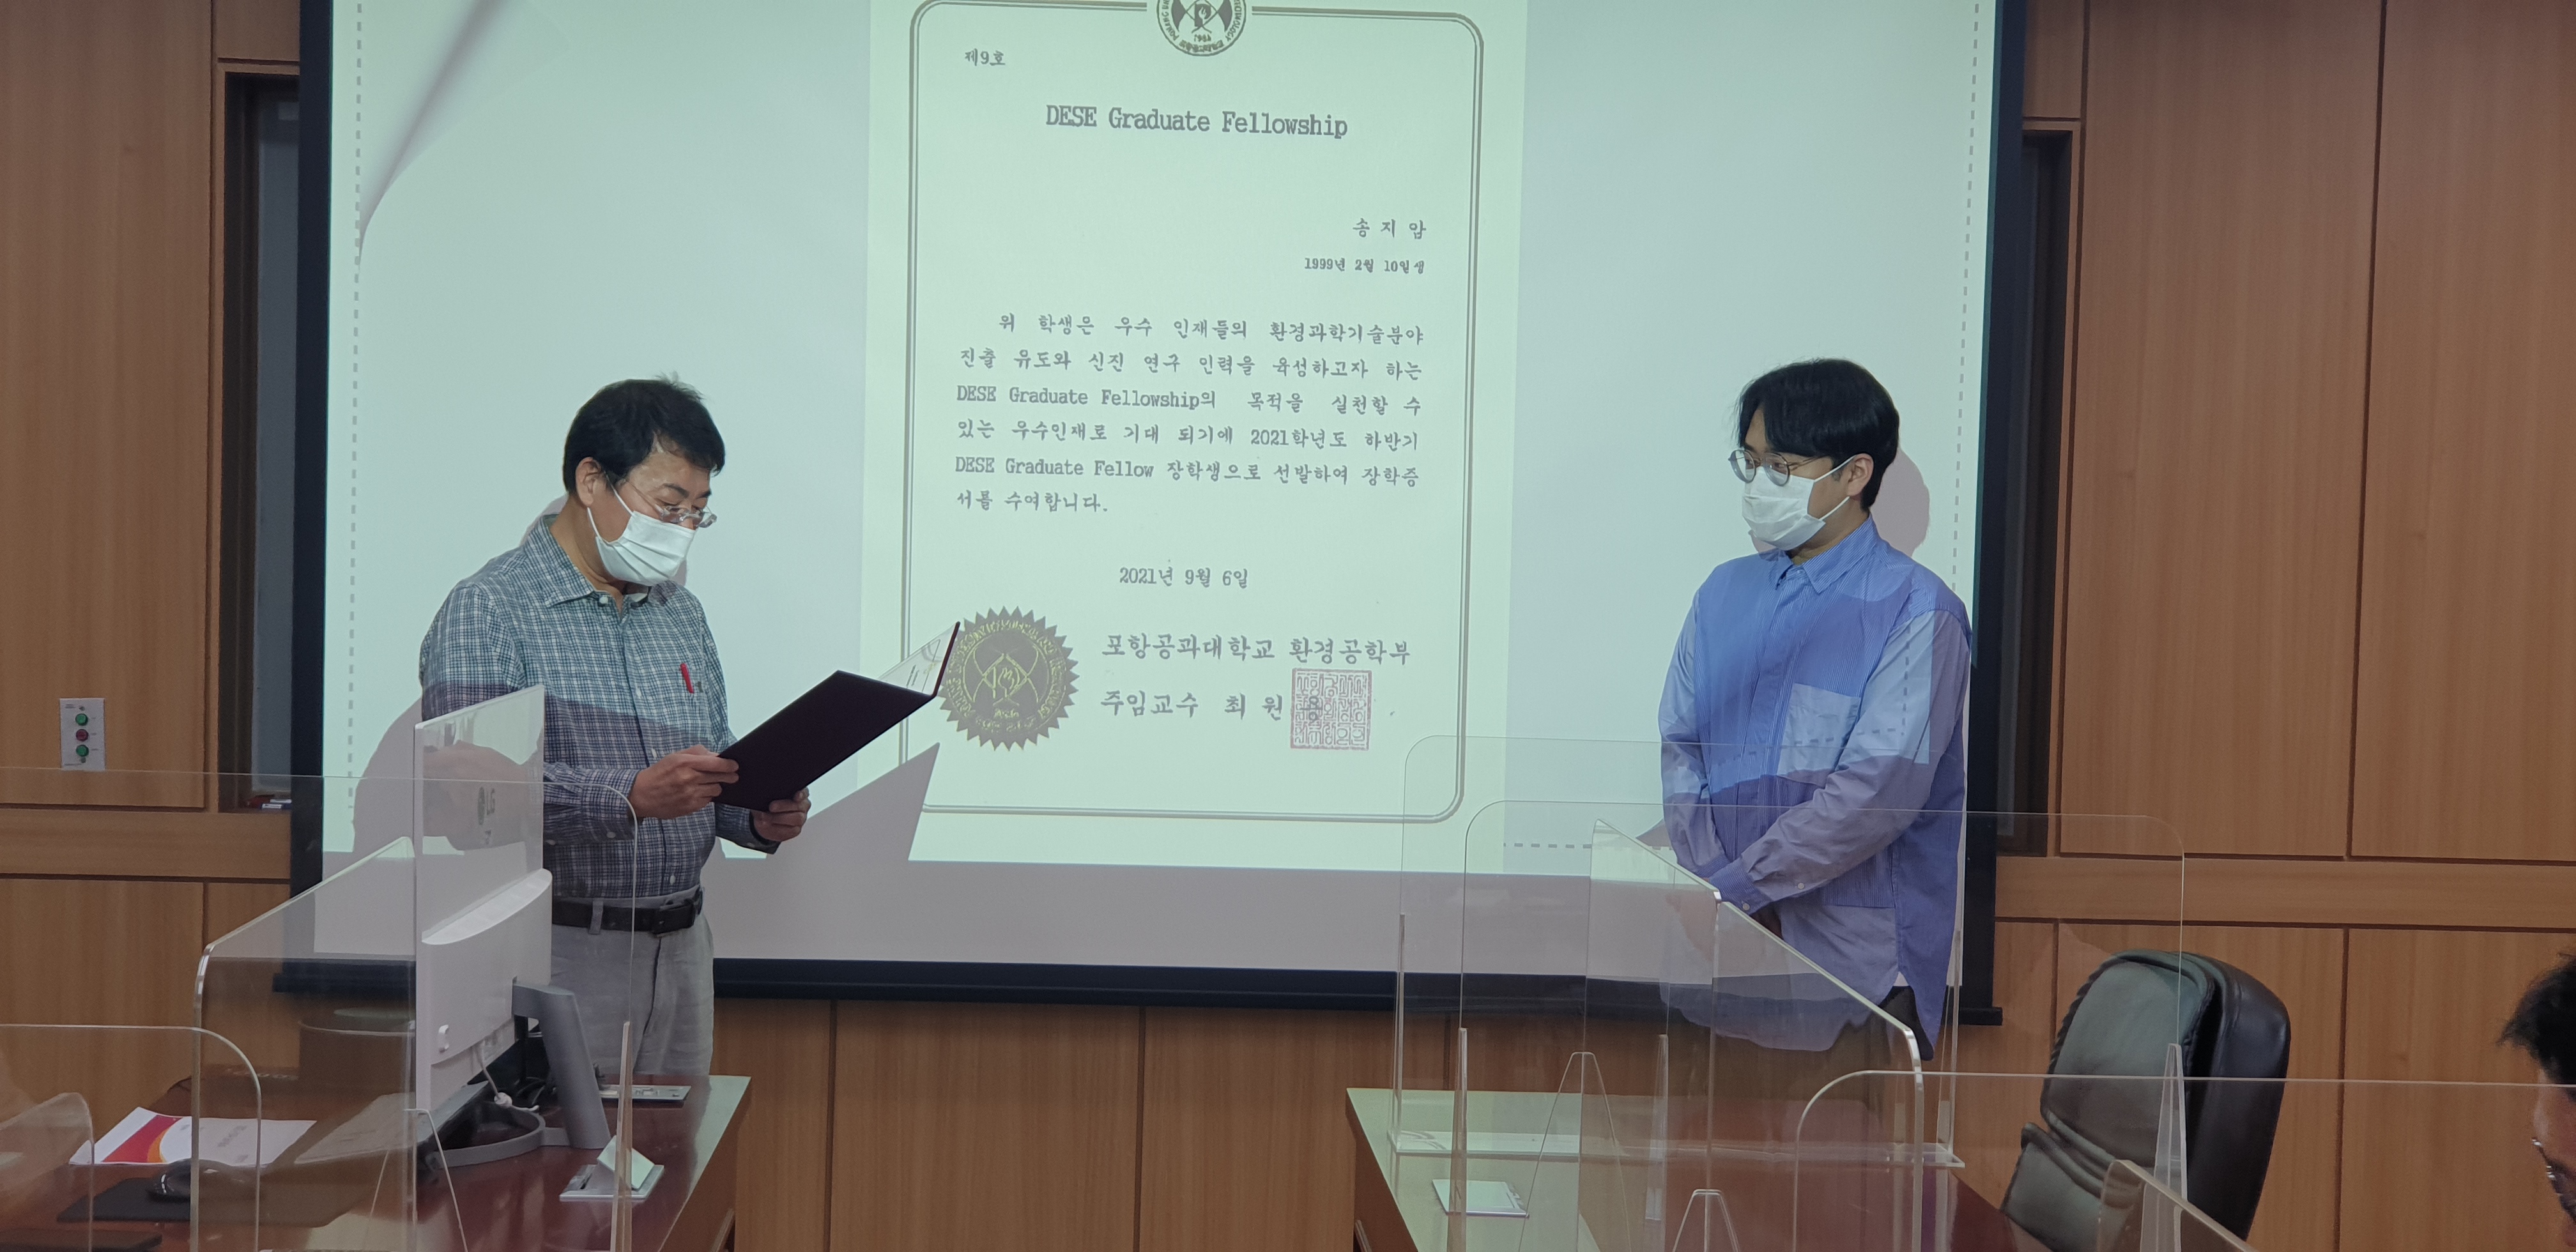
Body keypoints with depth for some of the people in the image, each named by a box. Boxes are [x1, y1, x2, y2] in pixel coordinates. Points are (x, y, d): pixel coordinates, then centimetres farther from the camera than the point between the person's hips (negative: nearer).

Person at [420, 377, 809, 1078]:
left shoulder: (681, 613, 16)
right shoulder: (487, 612, -8)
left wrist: (761, 816, -1)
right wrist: (630, 796, -30)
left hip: (681, 944, 7)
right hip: (559, 949, -6)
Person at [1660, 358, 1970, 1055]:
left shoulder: (1916, 613, -6)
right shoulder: (1725, 594, 14)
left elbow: (1878, 793, -14)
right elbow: (1682, 749, 9)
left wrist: (1733, 891, -14)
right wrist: (1711, 885, -7)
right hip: (1728, 945, 4)